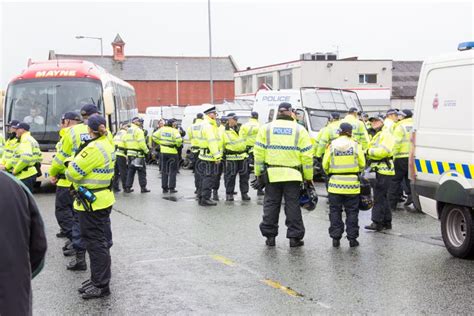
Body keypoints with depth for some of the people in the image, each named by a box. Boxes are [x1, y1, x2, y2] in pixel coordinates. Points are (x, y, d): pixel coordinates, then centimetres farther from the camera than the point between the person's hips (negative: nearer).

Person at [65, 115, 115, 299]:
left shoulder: (93, 149, -21)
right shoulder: (107, 145, 10)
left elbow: (73, 173, -18)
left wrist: (75, 160, 1)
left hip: (91, 202, -10)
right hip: (103, 199, 10)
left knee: (95, 243, -4)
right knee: (101, 241, 16)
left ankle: (100, 285, 2)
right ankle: (99, 279, 28)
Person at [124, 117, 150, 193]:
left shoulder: (128, 130, 13)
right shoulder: (138, 130, -13)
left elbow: (124, 141, 12)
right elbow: (141, 143, -18)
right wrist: (146, 150, -8)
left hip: (129, 153, 7)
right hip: (138, 154, -7)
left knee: (130, 171, 13)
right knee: (142, 171, 3)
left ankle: (127, 187, 12)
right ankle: (143, 188, 6)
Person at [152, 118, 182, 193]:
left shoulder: (162, 129, 4)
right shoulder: (174, 130, -12)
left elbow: (154, 136, 4)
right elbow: (179, 139, -26)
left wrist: (160, 143, 10)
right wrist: (178, 145, -6)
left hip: (163, 151, 5)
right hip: (172, 152, -5)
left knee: (164, 171, 12)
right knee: (173, 171, 6)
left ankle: (164, 188, 13)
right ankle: (172, 188, 5)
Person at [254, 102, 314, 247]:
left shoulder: (266, 128, 3)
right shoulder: (299, 130, 0)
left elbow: (259, 153, 2)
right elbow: (307, 156, -1)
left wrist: (258, 173, 10)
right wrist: (308, 177, 6)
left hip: (271, 174, 1)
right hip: (293, 175, -1)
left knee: (271, 205, 10)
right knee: (293, 205, 6)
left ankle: (270, 236, 14)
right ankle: (294, 237, 8)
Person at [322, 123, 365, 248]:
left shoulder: (332, 145, -2)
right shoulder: (355, 145, -3)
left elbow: (325, 165, 1)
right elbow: (362, 165, 1)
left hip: (335, 183, 0)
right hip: (352, 183, 0)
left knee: (335, 211, 9)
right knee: (352, 212, 8)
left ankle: (335, 238, 8)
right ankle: (352, 238, 10)